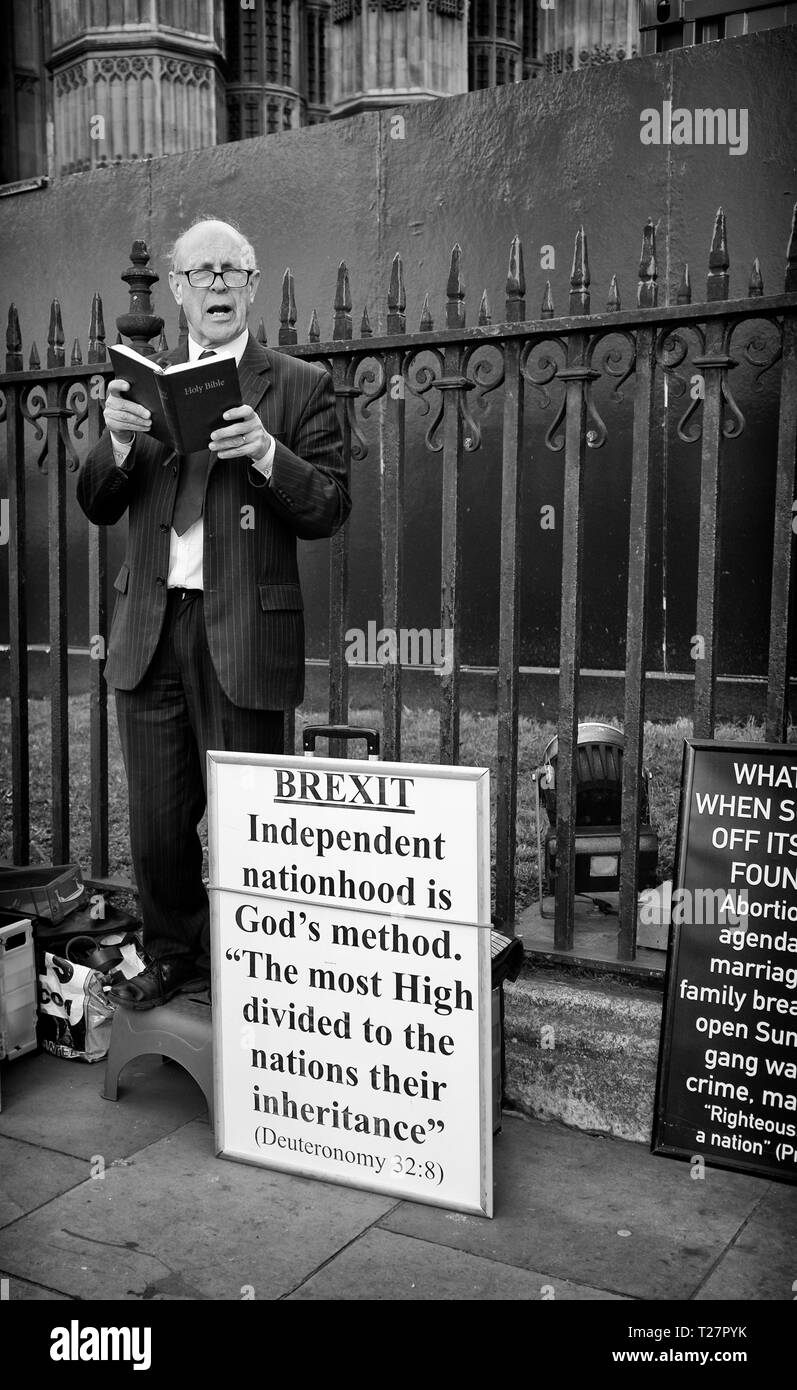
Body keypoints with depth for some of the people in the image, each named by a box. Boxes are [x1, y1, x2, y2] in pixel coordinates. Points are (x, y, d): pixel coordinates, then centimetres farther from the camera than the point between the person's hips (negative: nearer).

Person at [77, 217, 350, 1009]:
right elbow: (96, 506, 10)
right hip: (148, 630, 4)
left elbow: (330, 509, -3)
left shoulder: (298, 385, 3)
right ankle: (174, 956, 30)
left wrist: (267, 453, -20)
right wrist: (116, 442, -10)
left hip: (243, 636, -3)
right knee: (155, 818, 11)